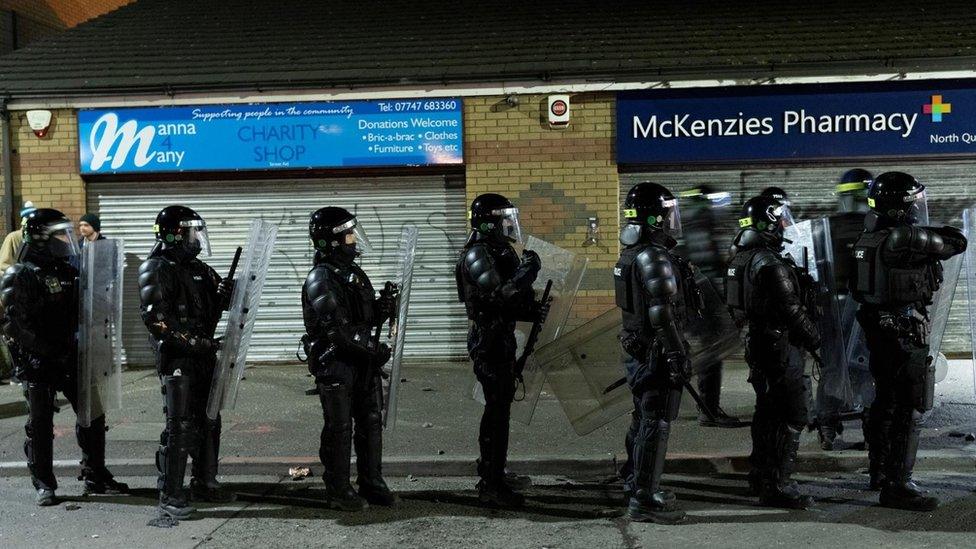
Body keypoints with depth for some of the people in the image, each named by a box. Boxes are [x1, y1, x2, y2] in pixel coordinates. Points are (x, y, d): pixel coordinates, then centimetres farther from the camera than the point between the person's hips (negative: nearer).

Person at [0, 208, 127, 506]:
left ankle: (96, 477, 21)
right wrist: (53, 354, -22)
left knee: (93, 415, 9)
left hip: (72, 359, 6)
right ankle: (44, 484, 19)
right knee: (40, 425, 6)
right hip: (39, 364, -6)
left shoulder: (69, 272, 10)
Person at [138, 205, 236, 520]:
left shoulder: (197, 268, 14)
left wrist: (232, 290, -4)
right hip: (176, 358, -8)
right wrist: (192, 342, -22)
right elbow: (155, 318, -20)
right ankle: (170, 497, 3)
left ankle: (204, 484, 29)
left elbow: (225, 300, 19)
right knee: (180, 427, -6)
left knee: (208, 421, 15)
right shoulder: (156, 269, -11)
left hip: (204, 355, 8)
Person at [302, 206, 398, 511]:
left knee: (371, 423, 12)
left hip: (363, 363, 8)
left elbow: (371, 318, 19)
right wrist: (375, 348, -18)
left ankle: (372, 483, 24)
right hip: (335, 363, -8)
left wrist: (385, 304, -3)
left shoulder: (355, 273, 13)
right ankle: (339, 491, 14)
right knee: (339, 429, 2)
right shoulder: (320, 279, -14)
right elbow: (337, 328, -22)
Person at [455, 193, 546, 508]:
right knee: (497, 412, -6)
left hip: (502, 340, 10)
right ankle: (492, 487, 1)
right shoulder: (477, 255, -15)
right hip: (490, 342, -10)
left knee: (499, 409, 15)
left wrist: (532, 311, 5)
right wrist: (528, 270, -20)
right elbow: (498, 296, -26)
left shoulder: (499, 251, 15)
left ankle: (490, 478, 26)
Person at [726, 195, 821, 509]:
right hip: (776, 345, -10)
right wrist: (817, 342, -10)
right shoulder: (770, 263, -20)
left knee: (768, 411, 20)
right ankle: (777, 487, -2)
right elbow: (791, 310, -21)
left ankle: (760, 477, 29)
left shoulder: (740, 257, 9)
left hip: (754, 341, 10)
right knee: (792, 416, -4)